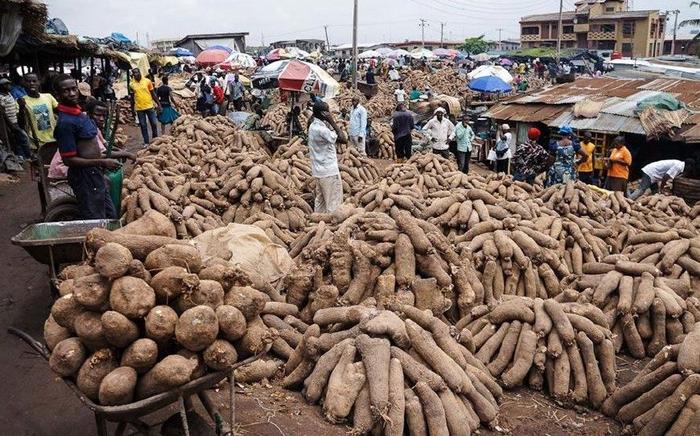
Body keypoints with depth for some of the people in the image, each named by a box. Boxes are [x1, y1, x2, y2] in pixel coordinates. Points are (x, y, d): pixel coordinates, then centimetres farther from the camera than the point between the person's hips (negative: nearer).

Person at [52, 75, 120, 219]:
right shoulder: (65, 122, -21)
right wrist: (102, 162, -21)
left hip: (95, 174, 10)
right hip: (84, 177, -9)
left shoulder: (79, 113, 7)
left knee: (111, 217, 19)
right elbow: (69, 160, -21)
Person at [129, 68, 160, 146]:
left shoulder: (147, 81, -2)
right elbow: (132, 97, 9)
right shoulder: (131, 84, 1)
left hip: (149, 106, 0)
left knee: (154, 124, 4)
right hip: (139, 108, 1)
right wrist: (133, 109, 11)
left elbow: (153, 94, 4)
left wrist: (158, 104, 2)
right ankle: (146, 142, 13)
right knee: (143, 126, 5)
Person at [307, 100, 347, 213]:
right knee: (334, 203, -2)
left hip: (319, 170, 10)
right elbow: (343, 139, -23)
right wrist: (332, 122, -20)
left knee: (320, 200, 16)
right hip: (329, 171, -10)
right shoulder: (321, 129, -23)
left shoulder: (314, 126, 7)